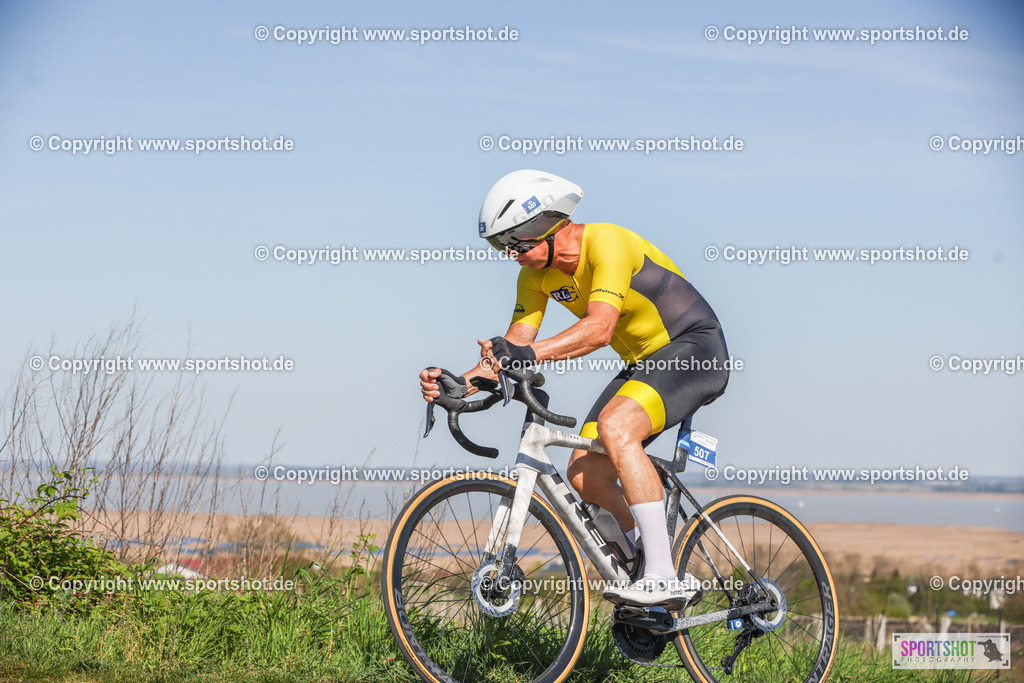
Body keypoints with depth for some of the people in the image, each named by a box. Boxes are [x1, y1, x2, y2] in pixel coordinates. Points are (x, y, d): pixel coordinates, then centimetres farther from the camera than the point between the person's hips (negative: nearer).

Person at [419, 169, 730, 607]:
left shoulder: (606, 243, -25)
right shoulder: (536, 274, -1)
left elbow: (600, 328, -39)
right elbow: (512, 350, -2)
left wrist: (532, 353, -51)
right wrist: (457, 383, -18)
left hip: (695, 349, -8)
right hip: (643, 362, 8)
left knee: (615, 425, -32)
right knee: (585, 475, -5)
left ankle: (663, 577, -32)